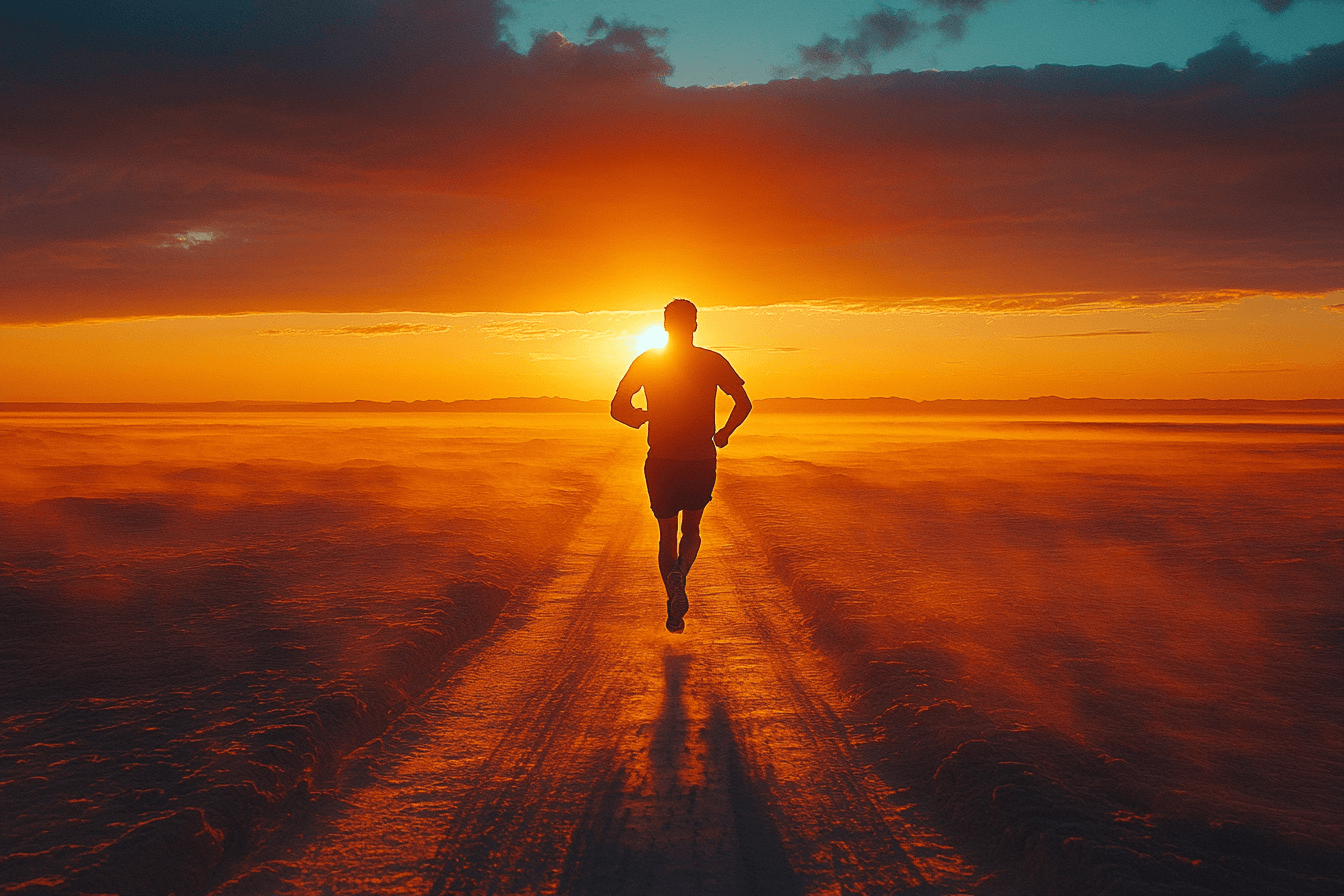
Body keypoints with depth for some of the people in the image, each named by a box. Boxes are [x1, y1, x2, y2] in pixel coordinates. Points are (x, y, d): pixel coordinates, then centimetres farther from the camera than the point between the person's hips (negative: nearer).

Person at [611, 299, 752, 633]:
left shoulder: (646, 362, 0)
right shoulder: (713, 362, 0)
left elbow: (617, 408, -3)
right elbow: (744, 404, -2)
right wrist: (723, 433, 14)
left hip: (661, 462, 0)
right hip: (701, 460, 0)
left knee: (667, 535, 13)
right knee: (691, 530, 18)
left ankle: (675, 611, 5)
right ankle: (679, 573, -14)